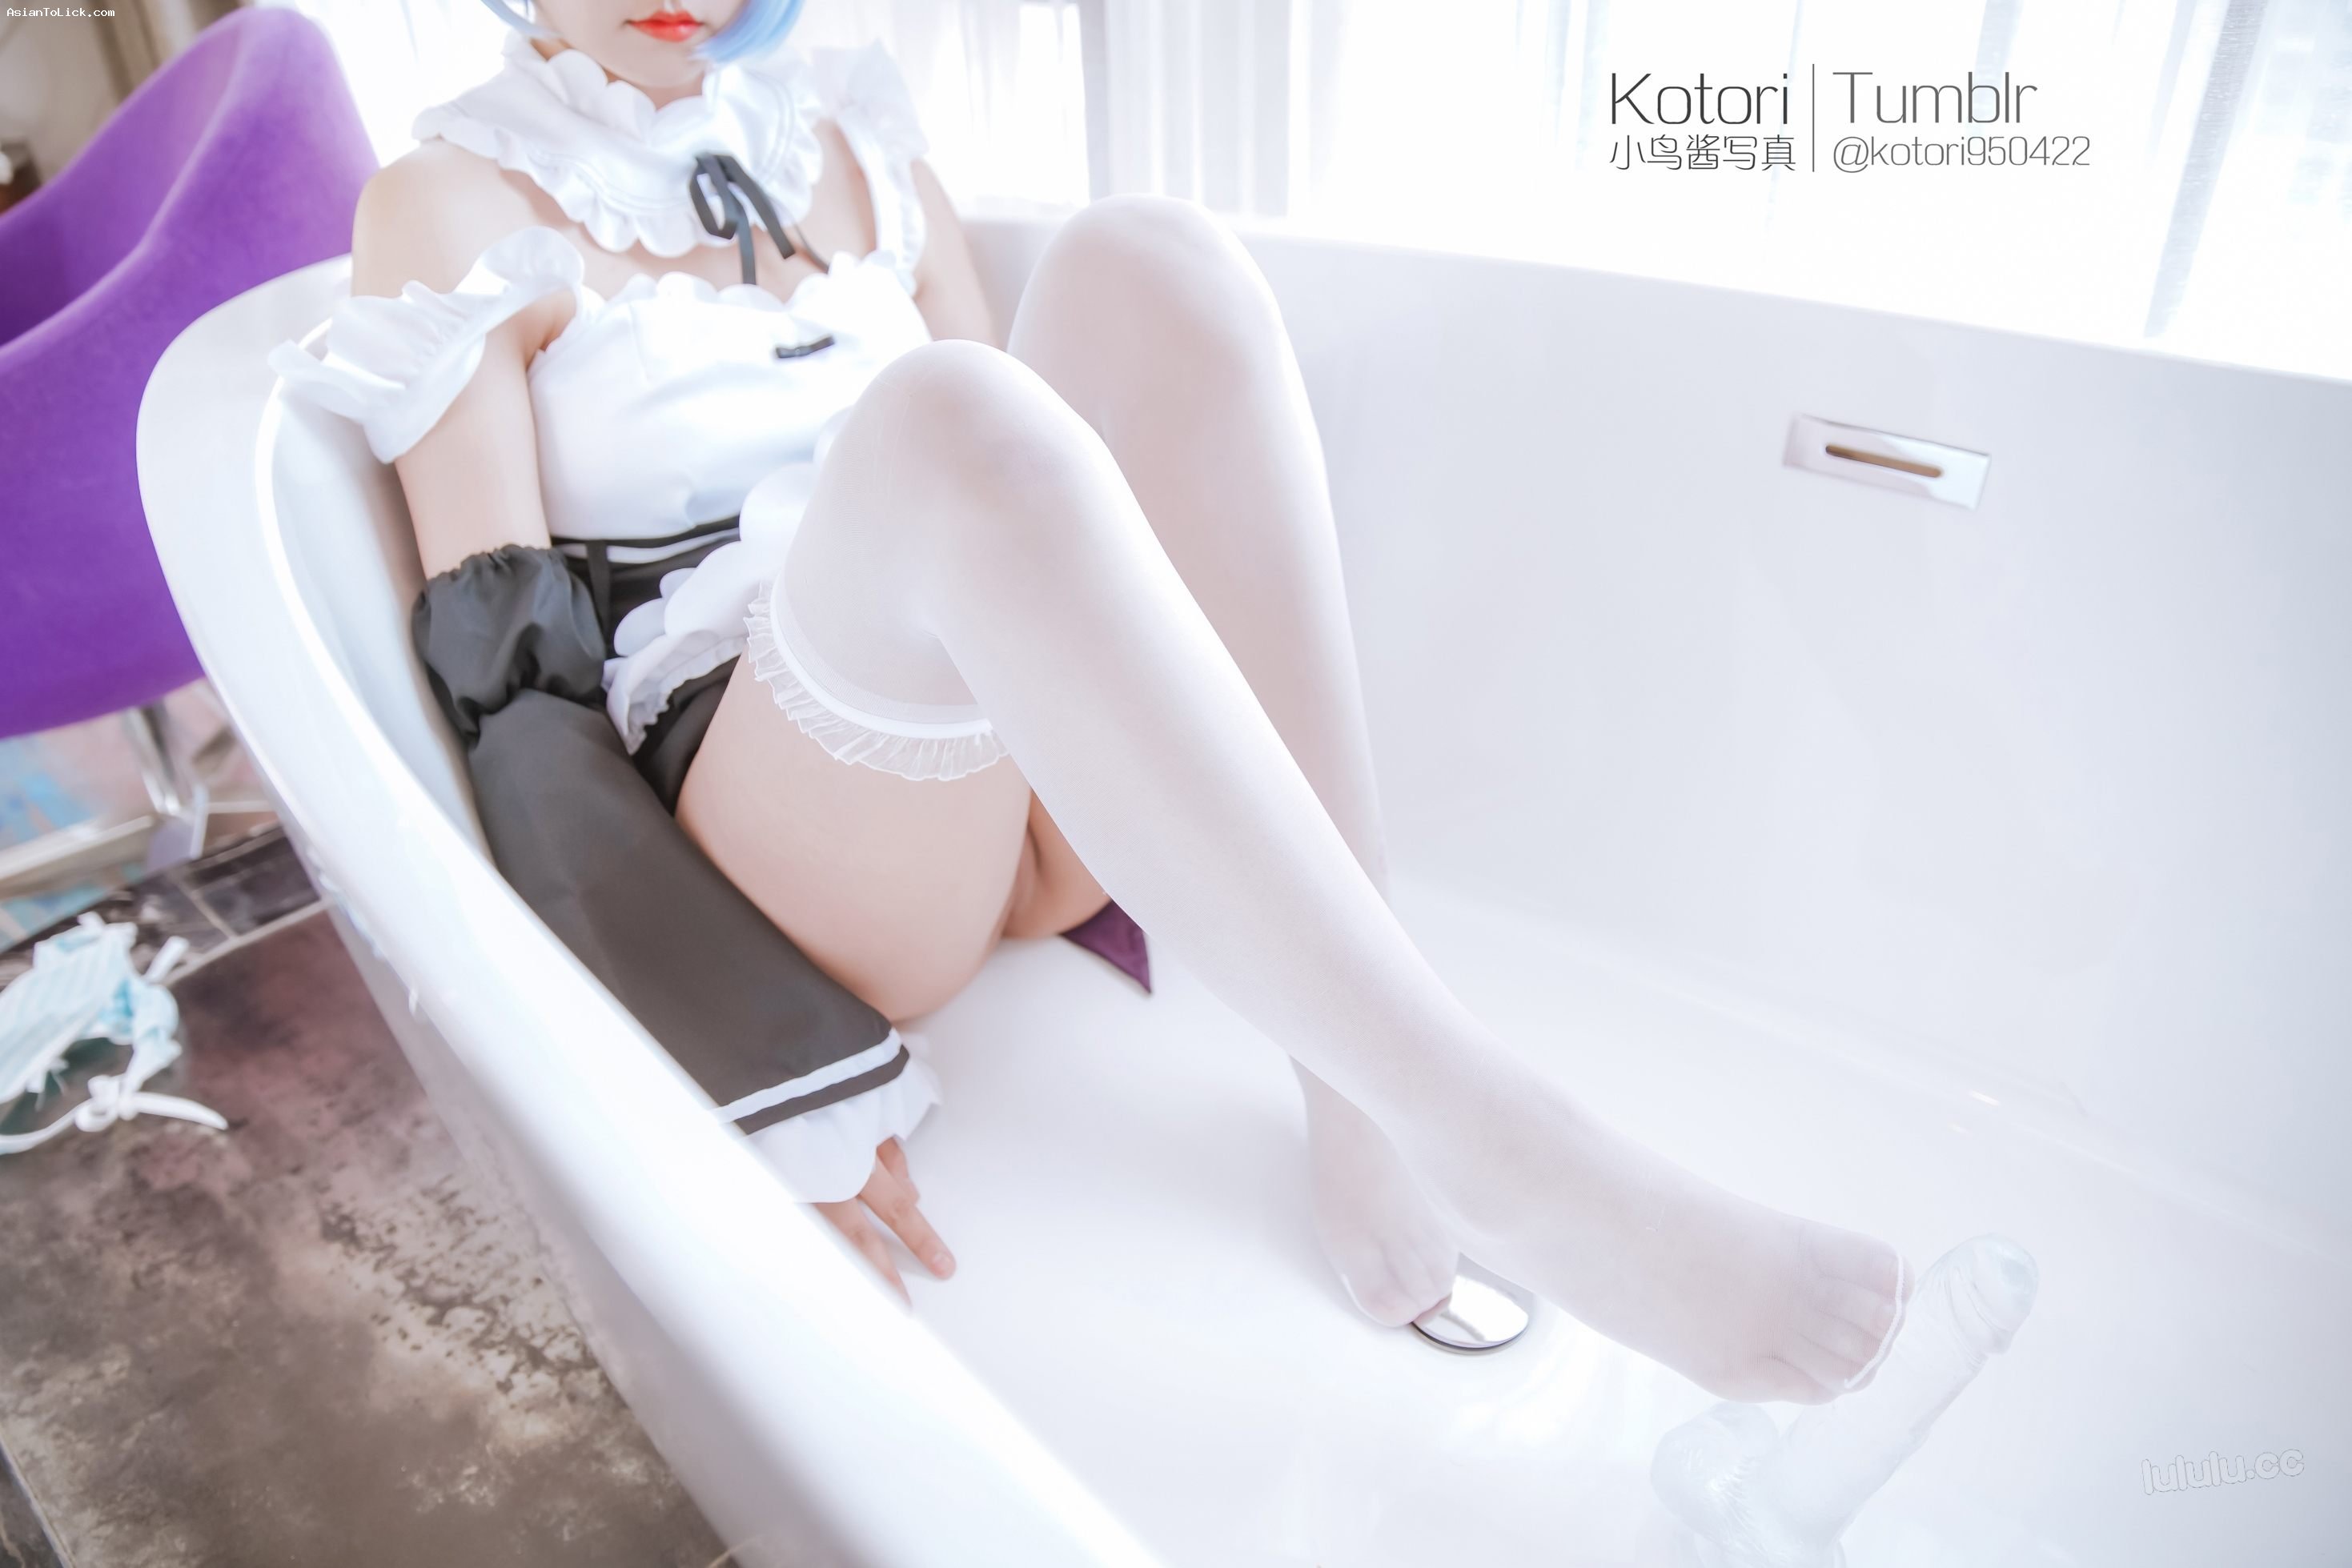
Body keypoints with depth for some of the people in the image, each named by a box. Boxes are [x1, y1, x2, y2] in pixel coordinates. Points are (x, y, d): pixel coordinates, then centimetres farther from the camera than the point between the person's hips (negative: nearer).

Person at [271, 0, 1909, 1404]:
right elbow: (511, 684, -6)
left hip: (1028, 776, 5)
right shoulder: (454, 206, 5)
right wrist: (769, 1078, -16)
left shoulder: (846, 133, 19)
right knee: (948, 425, -31)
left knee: (1143, 262, -18)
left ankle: (1361, 1127, -22)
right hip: (779, 833, -4)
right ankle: (1486, 1146, -29)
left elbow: (1055, 465, 14)